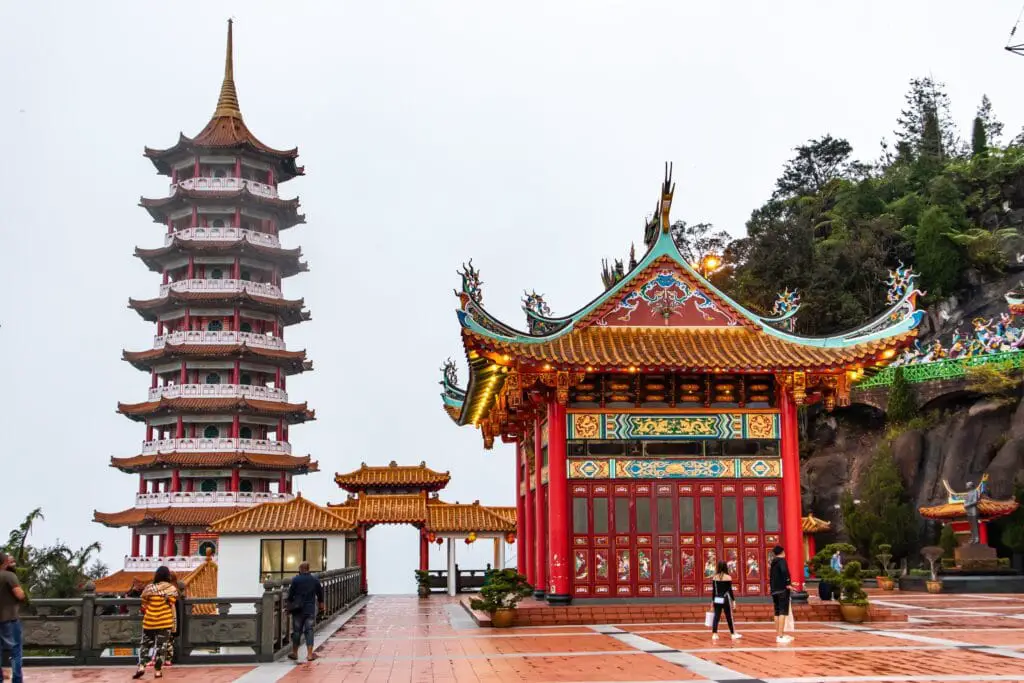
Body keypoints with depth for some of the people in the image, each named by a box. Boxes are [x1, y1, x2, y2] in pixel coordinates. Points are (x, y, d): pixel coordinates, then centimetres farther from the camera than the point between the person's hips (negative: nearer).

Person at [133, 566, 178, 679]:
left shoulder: (149, 588, -2)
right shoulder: (172, 588, -4)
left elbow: (144, 607, 7)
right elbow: (171, 606, -2)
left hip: (149, 622, 1)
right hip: (165, 622, -1)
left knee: (145, 644, 15)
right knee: (161, 646, 4)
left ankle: (141, 667, 2)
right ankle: (158, 671, 4)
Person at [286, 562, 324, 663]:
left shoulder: (295, 579, -7)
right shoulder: (315, 580, 3)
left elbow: (290, 594, -6)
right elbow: (320, 594, 12)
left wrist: (290, 605, 7)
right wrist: (321, 604, 27)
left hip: (298, 610, -2)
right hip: (310, 610, 2)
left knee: (297, 631, 8)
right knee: (309, 631, 4)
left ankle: (294, 653, 18)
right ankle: (310, 654, -2)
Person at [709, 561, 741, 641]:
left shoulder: (714, 577, 2)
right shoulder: (728, 577, -8)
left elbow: (714, 590, 6)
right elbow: (730, 590, -7)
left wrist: (712, 600, 13)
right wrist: (733, 600, 0)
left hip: (717, 599, 3)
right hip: (725, 599, -3)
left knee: (716, 616, 3)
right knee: (729, 617, 7)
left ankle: (714, 634, -2)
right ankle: (733, 634, 16)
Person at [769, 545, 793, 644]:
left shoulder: (773, 563, 16)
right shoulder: (782, 560, -7)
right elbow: (784, 571, -24)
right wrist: (787, 584, -19)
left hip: (774, 590, 8)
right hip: (782, 590, -8)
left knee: (777, 613, 12)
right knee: (783, 612, -9)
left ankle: (780, 634, 17)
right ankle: (780, 636, -15)